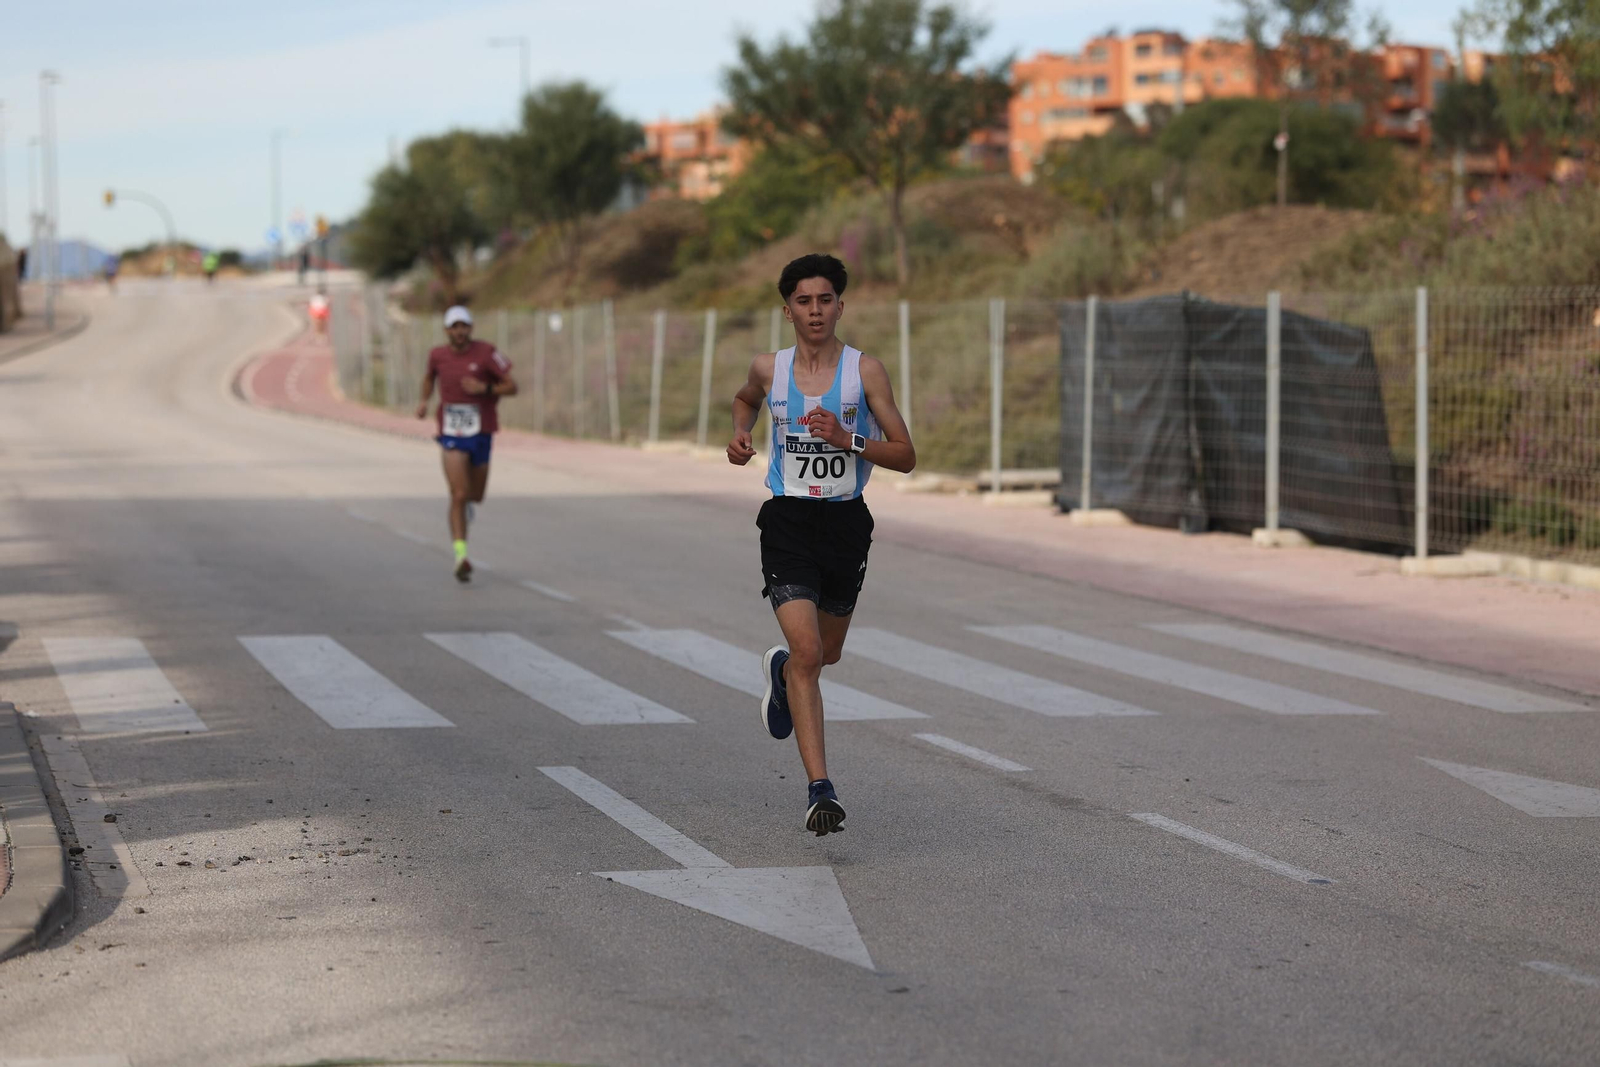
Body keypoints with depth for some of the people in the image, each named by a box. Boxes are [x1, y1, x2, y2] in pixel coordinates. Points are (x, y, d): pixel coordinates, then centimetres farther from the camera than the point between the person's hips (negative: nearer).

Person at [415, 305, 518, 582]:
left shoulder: (486, 353, -9)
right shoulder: (438, 355, -1)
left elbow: (512, 386, -8)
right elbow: (429, 376, 23)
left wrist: (485, 388, -24)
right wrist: (424, 401, 6)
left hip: (481, 434, 1)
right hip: (452, 436, -1)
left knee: (475, 497, 15)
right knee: (458, 496, -15)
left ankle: (466, 504, 55)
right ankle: (461, 556, -15)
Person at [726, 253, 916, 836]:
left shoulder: (865, 371, -5)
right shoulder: (769, 368, 1)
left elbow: (906, 456, -5)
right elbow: (745, 398, 27)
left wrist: (848, 439, -20)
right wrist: (739, 436, 7)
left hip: (846, 523, 1)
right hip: (788, 522, -1)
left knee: (826, 653, 19)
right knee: (806, 652, -17)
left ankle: (780, 670, 56)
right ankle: (820, 789, -17)